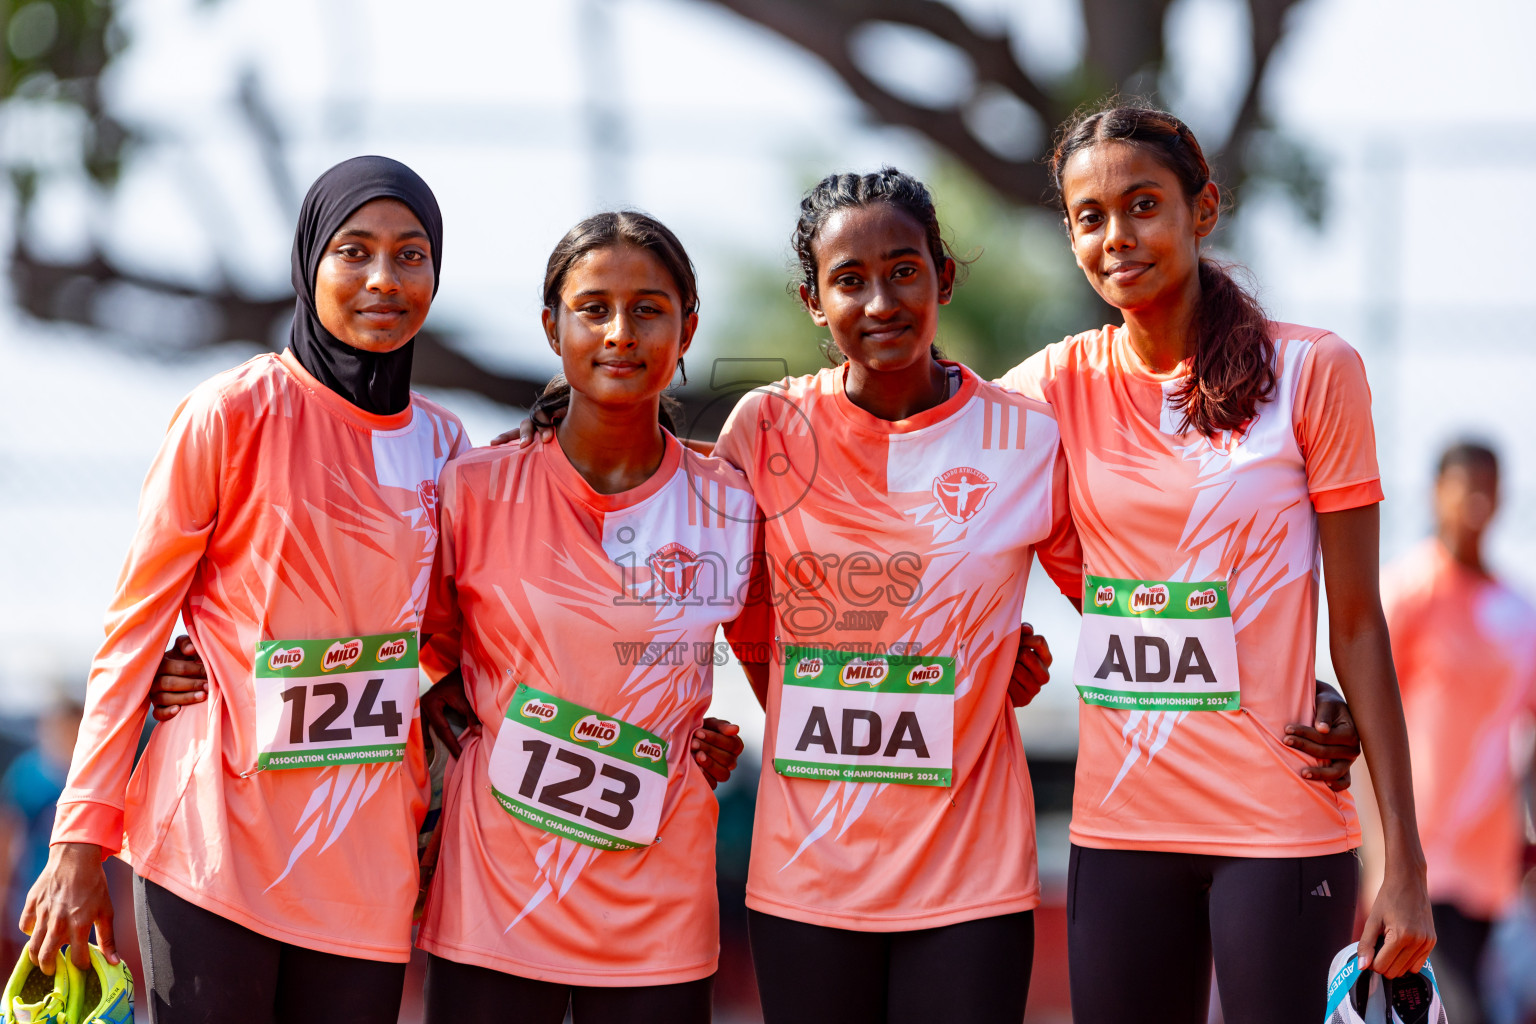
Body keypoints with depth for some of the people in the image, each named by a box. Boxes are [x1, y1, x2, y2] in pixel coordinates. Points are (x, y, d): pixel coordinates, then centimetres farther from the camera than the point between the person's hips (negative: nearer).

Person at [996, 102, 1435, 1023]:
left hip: (1283, 827, -3)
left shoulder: (1312, 371, -3)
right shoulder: (1064, 384, 5)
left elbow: (1357, 622, -3)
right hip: (1119, 824, 3)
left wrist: (1405, 860, -6)